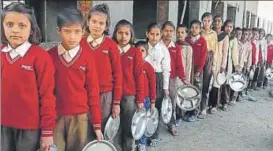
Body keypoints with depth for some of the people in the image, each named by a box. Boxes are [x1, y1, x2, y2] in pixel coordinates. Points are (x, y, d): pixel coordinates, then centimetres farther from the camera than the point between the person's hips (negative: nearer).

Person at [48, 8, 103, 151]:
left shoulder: (88, 57, -5)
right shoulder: (49, 56, -2)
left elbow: (93, 92, -2)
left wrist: (97, 124, -1)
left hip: (80, 117, 0)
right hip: (54, 117, 1)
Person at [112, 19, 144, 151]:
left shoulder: (136, 53, -3)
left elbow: (139, 77, -3)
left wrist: (140, 99, -4)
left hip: (130, 96, -2)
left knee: (129, 128, 7)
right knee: (117, 127, 10)